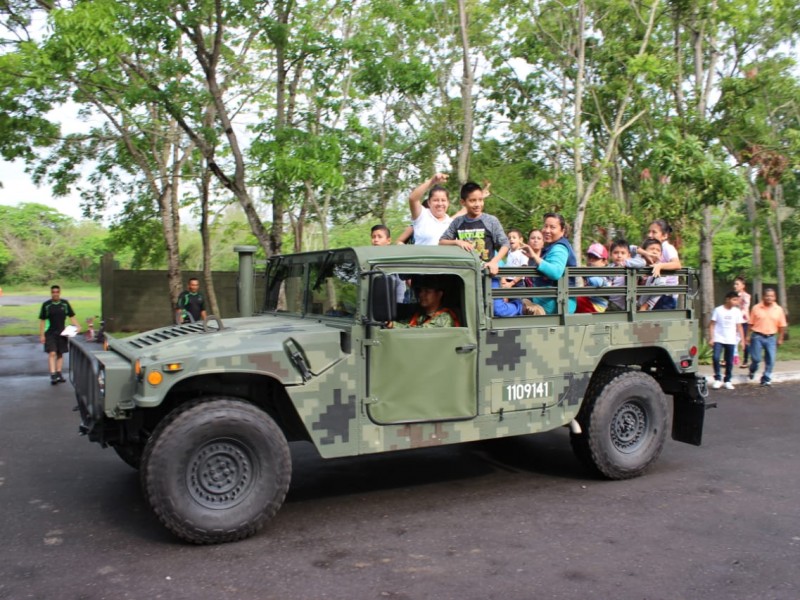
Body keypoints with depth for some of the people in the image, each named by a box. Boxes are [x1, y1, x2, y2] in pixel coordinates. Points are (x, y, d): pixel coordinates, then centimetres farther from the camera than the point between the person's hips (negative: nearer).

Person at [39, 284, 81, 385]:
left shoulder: (65, 303, 2)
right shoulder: (46, 305, -3)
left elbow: (71, 316, 7)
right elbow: (42, 320, 0)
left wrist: (77, 326, -10)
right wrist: (41, 335, -3)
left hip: (62, 333, 3)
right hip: (50, 333, -3)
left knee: (60, 354, 10)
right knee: (52, 353, -13)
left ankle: (58, 373, 19)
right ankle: (53, 374, -15)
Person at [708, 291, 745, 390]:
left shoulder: (737, 312, 6)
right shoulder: (718, 310, -3)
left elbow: (739, 327, 11)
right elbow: (712, 325, -2)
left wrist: (742, 340, 5)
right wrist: (711, 338, -9)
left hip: (731, 341, 3)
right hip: (718, 339, -3)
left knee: (729, 361, 6)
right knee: (716, 357, -18)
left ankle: (727, 381, 20)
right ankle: (717, 379, -5)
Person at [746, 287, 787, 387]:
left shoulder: (779, 309, 1)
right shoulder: (756, 308, -3)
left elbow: (782, 326, 5)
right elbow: (751, 323, 0)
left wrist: (780, 339, 3)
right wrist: (748, 336, -2)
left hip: (771, 338, 2)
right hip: (757, 337, -2)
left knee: (770, 360, 1)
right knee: (756, 358, 1)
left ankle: (766, 379, 15)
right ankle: (752, 370, 33)